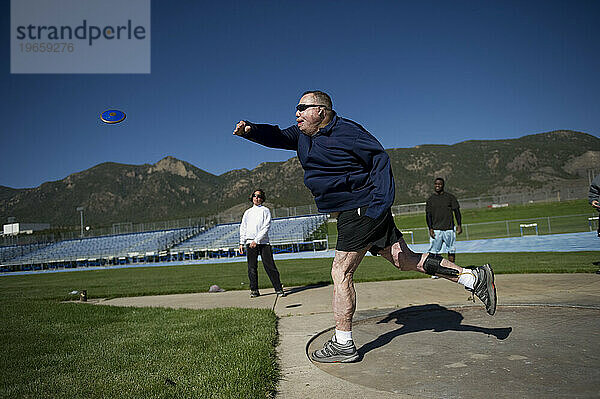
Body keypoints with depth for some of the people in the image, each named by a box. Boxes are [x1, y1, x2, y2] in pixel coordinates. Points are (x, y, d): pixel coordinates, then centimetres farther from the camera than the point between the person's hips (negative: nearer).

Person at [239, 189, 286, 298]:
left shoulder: (265, 210, 7)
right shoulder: (248, 212, 19)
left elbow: (266, 227, -4)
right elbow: (243, 228, 19)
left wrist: (257, 240, -13)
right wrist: (242, 243, 9)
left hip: (263, 241, -3)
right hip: (250, 242, 3)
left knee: (270, 266, -7)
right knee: (252, 267, 2)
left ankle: (279, 289, -2)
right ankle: (254, 290, 12)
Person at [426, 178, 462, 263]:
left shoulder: (450, 197, 7)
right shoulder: (430, 199, 8)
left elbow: (457, 211, 7)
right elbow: (428, 215, 5)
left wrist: (459, 225, -1)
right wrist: (430, 229, -5)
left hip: (449, 229, 0)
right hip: (436, 230, 0)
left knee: (451, 250, 4)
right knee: (434, 252, -5)